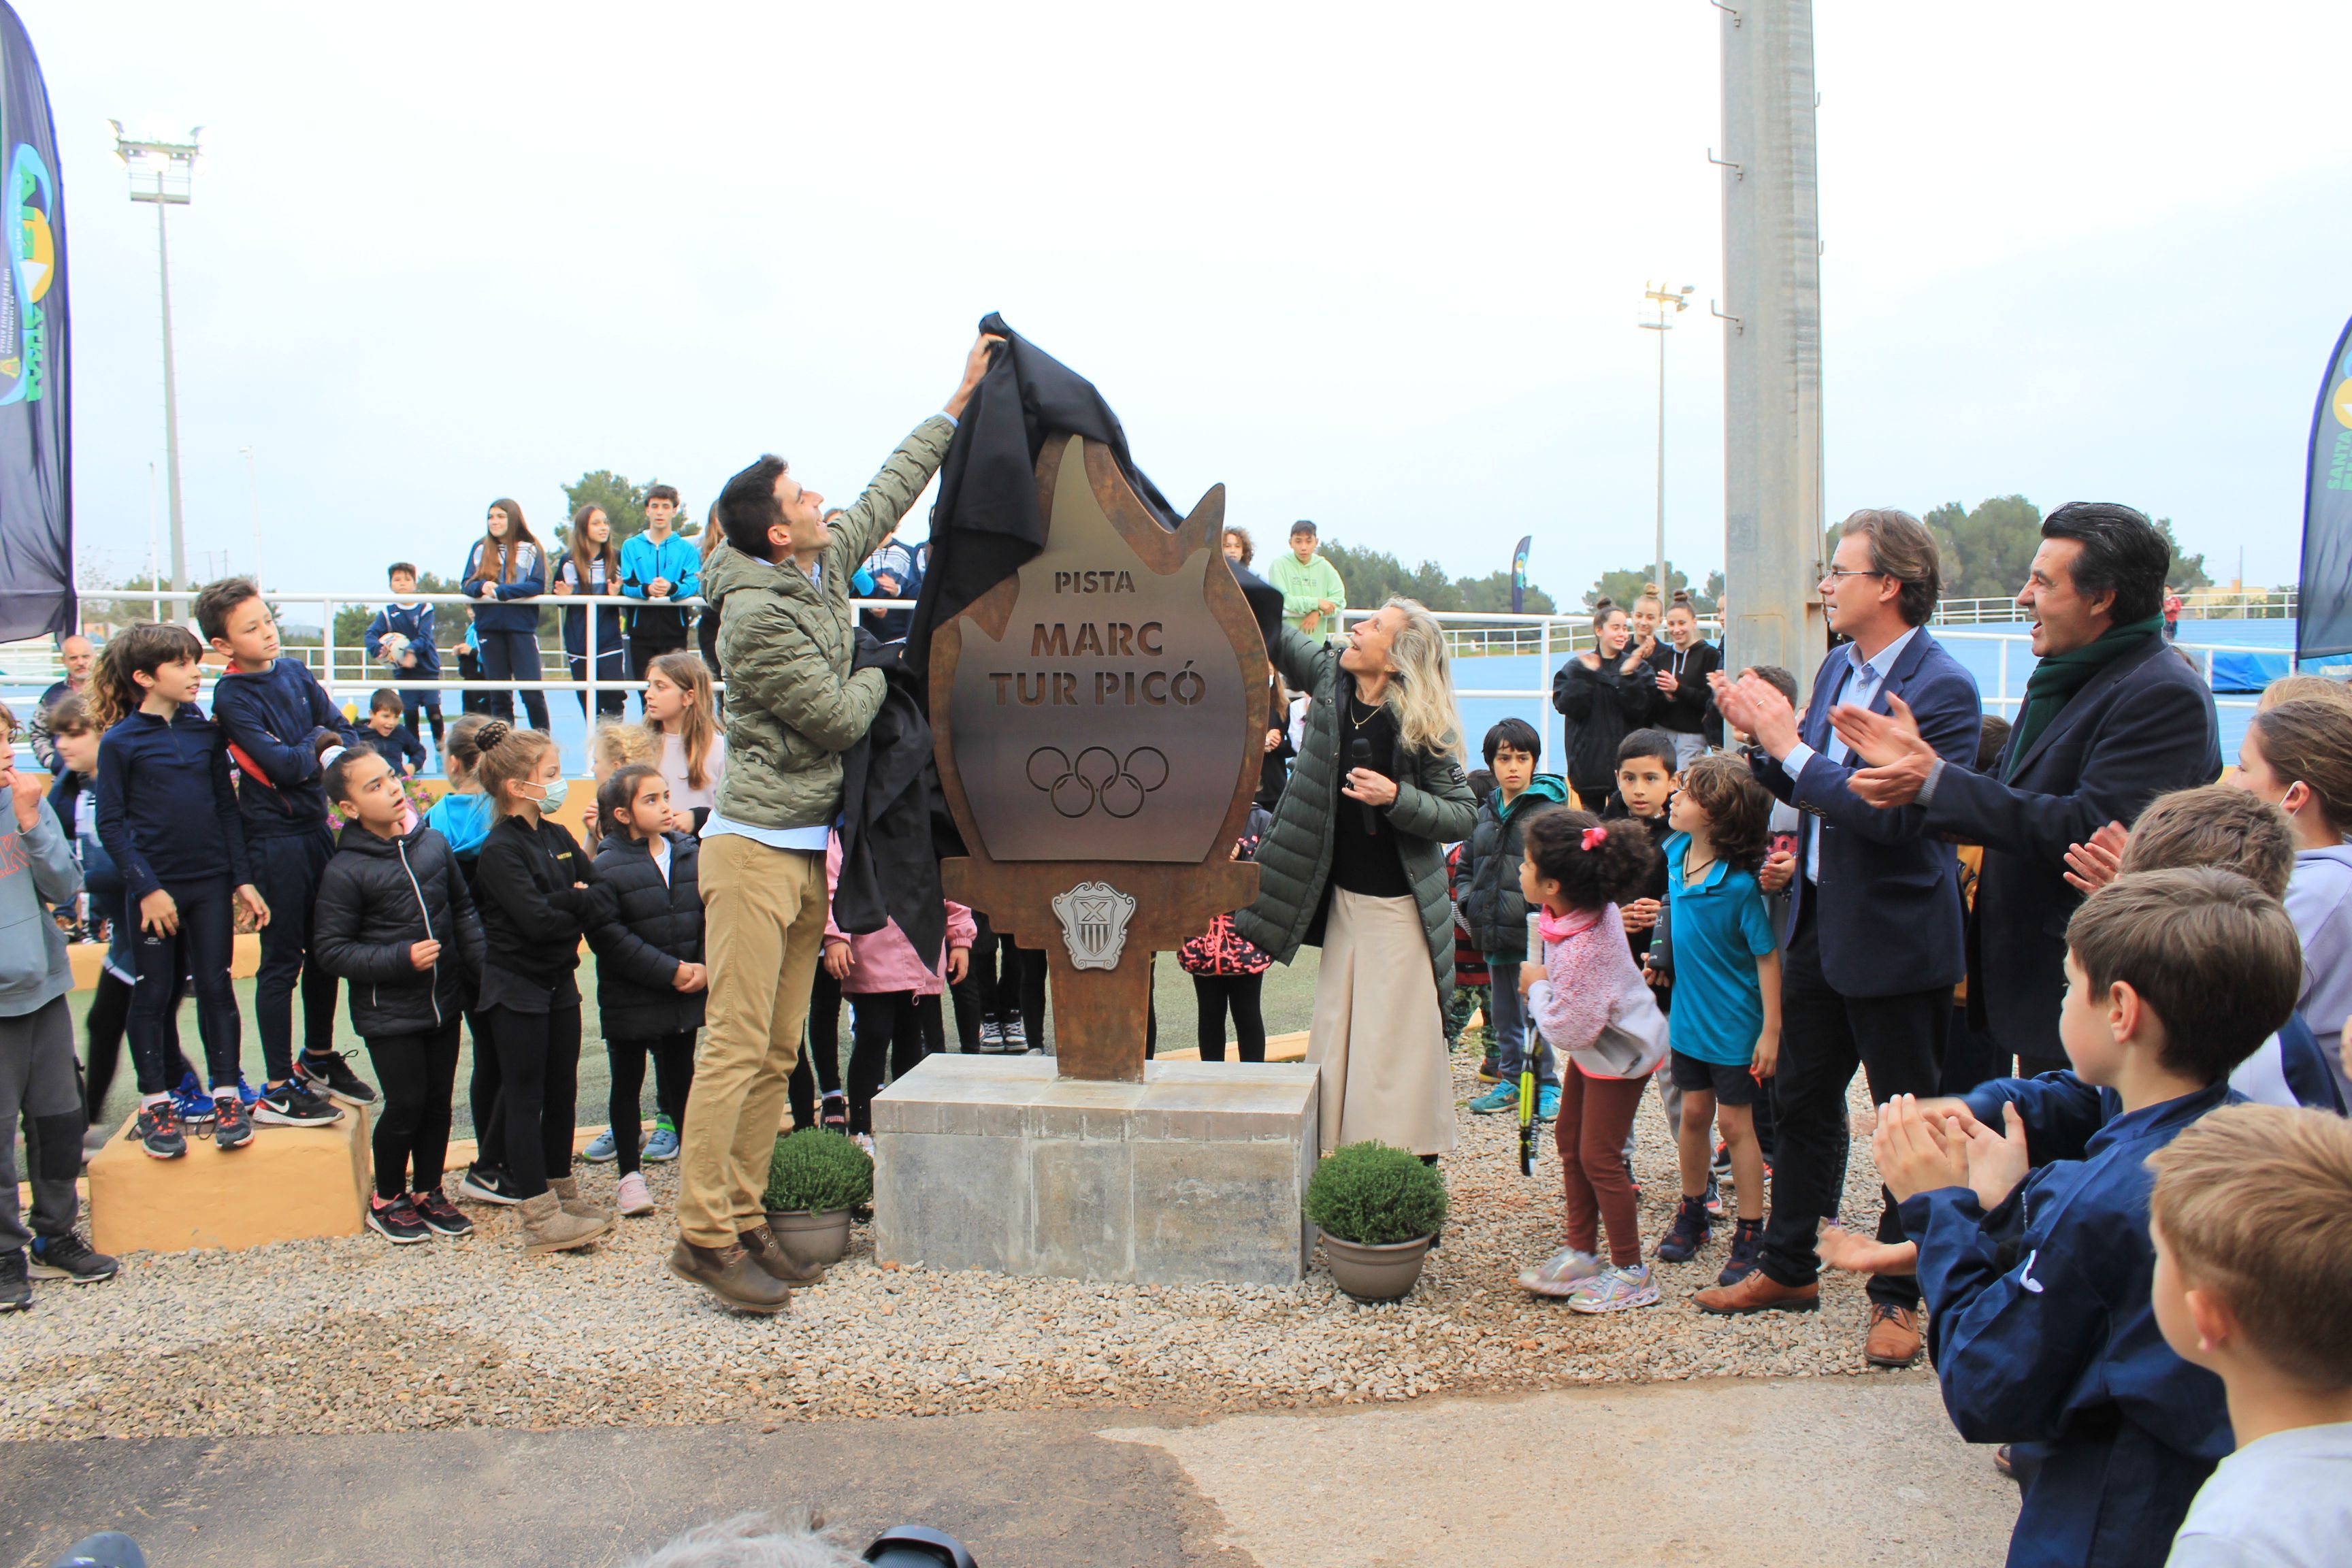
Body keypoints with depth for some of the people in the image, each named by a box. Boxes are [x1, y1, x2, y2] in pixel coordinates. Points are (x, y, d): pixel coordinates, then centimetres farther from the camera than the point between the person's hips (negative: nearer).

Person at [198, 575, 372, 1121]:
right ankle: (278, 1090, 7)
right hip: (273, 837, -7)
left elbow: (343, 731, 7)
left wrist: (336, 751, -13)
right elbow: (281, 764, -19)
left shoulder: (295, 672, 6)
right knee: (282, 959, -2)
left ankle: (319, 1057, 34)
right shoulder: (232, 695, -13)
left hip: (317, 826, 7)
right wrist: (316, 742, -2)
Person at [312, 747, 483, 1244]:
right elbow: (331, 950, -13)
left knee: (439, 1101, 13)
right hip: (389, 1013, -5)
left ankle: (428, 1191, 31)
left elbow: (463, 910, 11)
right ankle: (386, 1200, 22)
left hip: (443, 1002, 5)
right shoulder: (345, 871, -14)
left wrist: (484, 969, 1)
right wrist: (402, 959, -21)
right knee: (406, 1105, 0)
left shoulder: (433, 844, 0)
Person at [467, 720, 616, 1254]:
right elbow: (536, 919, -26)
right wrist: (579, 905, -10)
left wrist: (575, 901, -17)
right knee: (525, 1098, -1)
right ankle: (539, 1216, 2)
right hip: (517, 988, -8)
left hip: (559, 981, 8)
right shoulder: (500, 849, -16)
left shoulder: (558, 837, 8)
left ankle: (562, 1191, 28)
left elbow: (605, 897, 3)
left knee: (562, 1091, 15)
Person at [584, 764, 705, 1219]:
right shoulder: (607, 866, -13)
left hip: (686, 996, 4)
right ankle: (630, 1173, 20)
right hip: (629, 1001, -4)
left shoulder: (690, 853, 2)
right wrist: (670, 972, -20)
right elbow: (608, 937, -19)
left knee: (681, 1079, 17)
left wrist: (706, 968, -12)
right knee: (628, 1085, 9)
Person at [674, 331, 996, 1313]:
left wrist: (959, 403, 21)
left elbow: (889, 496, 19)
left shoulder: (827, 565, 7)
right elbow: (840, 717, -13)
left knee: (777, 1051, 9)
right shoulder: (756, 617, -17)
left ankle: (745, 1225, 15)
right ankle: (702, 1236, -4)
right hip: (755, 847, -9)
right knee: (737, 1044, -9)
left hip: (807, 850, 9)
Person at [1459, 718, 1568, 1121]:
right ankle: (1510, 1081, 27)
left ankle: (1547, 1085, 12)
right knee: (1504, 1015, 15)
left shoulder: (1549, 810, -5)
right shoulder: (1484, 814, 13)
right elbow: (1464, 868, 22)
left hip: (1534, 934, -6)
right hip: (1496, 935, 6)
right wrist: (1469, 901, 6)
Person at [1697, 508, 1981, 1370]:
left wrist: (1788, 747, -24)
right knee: (1800, 1101, 18)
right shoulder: (1838, 666, 6)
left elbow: (1891, 816, -28)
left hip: (1894, 935, -8)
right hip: (1819, 919, 8)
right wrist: (1763, 738, -4)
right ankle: (1789, 1269, 33)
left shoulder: (1943, 689, -19)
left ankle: (1899, 1297, 22)